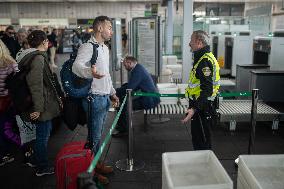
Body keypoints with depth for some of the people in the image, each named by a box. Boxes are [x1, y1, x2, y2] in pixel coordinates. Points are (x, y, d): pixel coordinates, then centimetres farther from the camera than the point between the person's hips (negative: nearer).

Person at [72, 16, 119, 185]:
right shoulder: (88, 47, -15)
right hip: (94, 98, -9)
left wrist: (112, 93, 23)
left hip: (105, 97, 9)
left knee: (99, 134, 19)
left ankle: (97, 164, 33)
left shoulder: (105, 48, 15)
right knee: (94, 136, 0)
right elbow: (76, 66, -33)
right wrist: (90, 72, -53)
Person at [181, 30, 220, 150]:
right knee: (196, 137, 21)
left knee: (202, 142, 1)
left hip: (202, 107, -11)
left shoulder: (205, 61, -21)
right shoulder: (201, 57, 13)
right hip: (198, 104, 11)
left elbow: (207, 90, -29)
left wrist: (195, 109, -36)